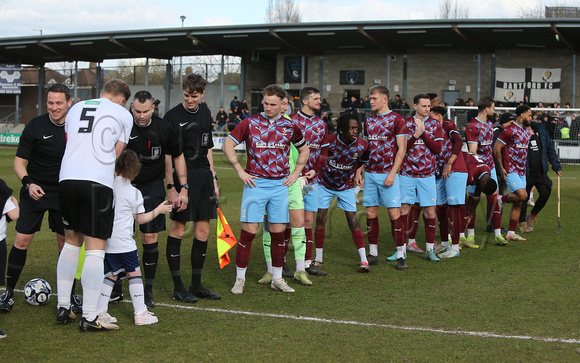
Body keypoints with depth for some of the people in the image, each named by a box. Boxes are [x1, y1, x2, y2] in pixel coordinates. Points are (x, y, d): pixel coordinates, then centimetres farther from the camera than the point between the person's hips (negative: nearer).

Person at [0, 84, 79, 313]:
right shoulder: (35, 126, -10)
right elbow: (19, 162, -7)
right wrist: (28, 183, -24)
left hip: (64, 193, 2)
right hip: (36, 192, -2)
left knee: (66, 243, 4)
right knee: (22, 240, -7)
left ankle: (68, 294, 18)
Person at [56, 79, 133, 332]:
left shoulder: (75, 109, 21)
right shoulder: (123, 115, 10)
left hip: (67, 178, 5)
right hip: (98, 183, -5)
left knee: (72, 242, 19)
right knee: (95, 249, -3)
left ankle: (63, 308, 21)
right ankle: (89, 318, -5)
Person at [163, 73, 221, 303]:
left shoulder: (205, 113, 13)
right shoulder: (172, 116, -7)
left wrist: (213, 178, 17)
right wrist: (171, 186, -18)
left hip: (203, 175, 7)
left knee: (203, 231, 8)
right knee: (177, 230, -2)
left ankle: (196, 285, 17)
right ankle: (178, 287, 6)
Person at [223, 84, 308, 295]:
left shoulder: (290, 127, 6)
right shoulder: (250, 123, 0)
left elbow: (304, 150, 21)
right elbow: (227, 145, 5)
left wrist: (295, 173, 12)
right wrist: (240, 171, 0)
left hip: (280, 185, 3)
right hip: (255, 183, -2)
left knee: (278, 232, 6)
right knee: (248, 232, -6)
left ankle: (277, 279, 17)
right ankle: (240, 279, 4)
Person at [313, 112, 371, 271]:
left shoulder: (362, 145, -14)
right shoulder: (330, 141, -20)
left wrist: (358, 173, -7)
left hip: (346, 186, 0)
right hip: (325, 184, 0)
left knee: (353, 220, -8)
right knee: (320, 219, -1)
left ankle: (364, 260, -8)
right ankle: (318, 258, 12)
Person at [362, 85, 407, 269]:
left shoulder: (396, 119, -4)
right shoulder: (369, 121, 13)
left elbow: (401, 149, -7)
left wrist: (392, 173, -14)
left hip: (388, 174, -6)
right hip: (370, 173, 6)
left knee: (394, 212, -6)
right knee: (371, 212, 6)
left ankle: (400, 255, -1)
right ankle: (373, 253, 14)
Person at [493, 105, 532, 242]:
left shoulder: (526, 131, 14)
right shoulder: (510, 130, -12)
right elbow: (496, 148, -11)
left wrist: (524, 168, 19)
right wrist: (501, 168, -13)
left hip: (521, 171, 8)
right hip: (511, 170, -8)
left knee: (518, 203, 6)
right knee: (522, 195, -22)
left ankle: (511, 233, 10)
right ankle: (501, 199, 5)